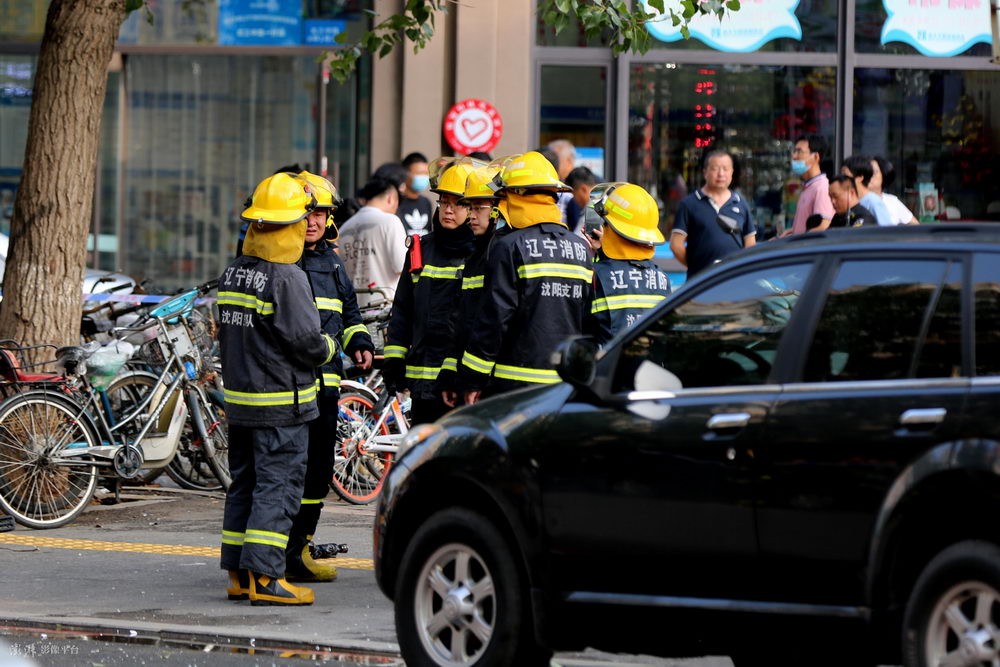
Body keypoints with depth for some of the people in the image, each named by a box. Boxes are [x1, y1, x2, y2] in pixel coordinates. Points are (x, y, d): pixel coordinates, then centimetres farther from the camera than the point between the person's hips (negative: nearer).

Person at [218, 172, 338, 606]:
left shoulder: (232, 273, 8)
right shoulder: (287, 278, -17)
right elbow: (307, 341, -18)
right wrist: (328, 348, 2)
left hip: (238, 397, 8)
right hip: (281, 404, -8)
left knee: (244, 484, 13)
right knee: (277, 487, -6)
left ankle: (238, 574, 16)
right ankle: (264, 577, -10)